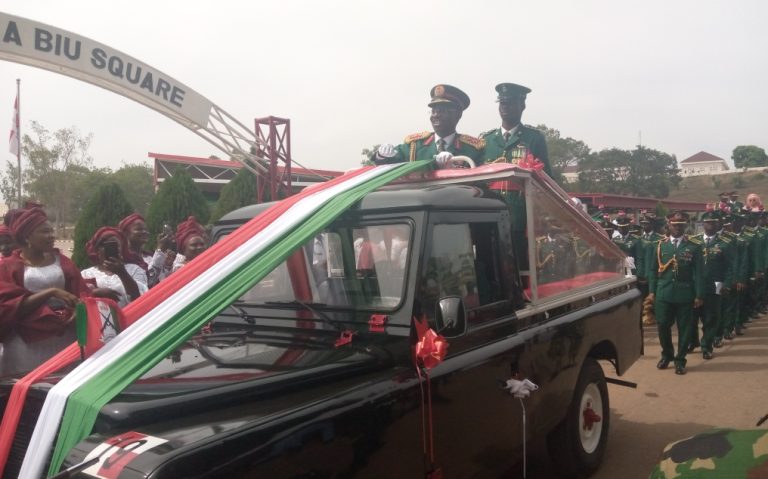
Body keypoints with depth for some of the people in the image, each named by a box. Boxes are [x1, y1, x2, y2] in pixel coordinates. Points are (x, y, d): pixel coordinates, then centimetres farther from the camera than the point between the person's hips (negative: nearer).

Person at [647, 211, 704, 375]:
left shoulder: (695, 246, 1)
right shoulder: (660, 245, 7)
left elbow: (698, 272, -2)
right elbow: (654, 270, 8)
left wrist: (699, 295, -6)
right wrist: (651, 291, 4)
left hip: (685, 294, -1)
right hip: (663, 293, 2)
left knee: (684, 328, 5)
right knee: (662, 326, 5)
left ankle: (680, 360, 18)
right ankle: (667, 354, 27)